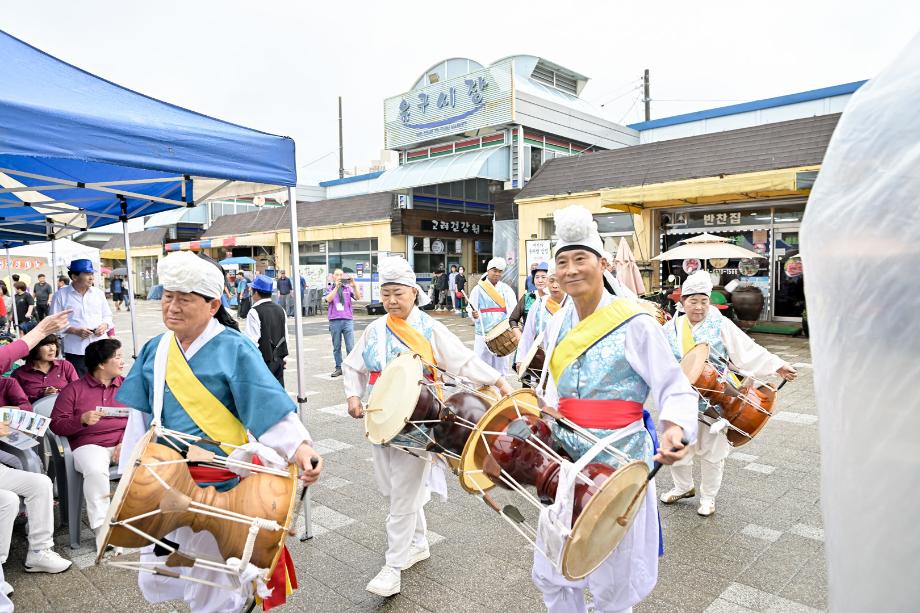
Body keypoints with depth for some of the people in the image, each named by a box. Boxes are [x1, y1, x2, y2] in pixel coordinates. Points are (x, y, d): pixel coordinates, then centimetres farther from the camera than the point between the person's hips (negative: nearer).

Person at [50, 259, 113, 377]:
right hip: (75, 351, -3)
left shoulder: (98, 293, 9)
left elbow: (107, 316, 17)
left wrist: (104, 325, -5)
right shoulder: (61, 295, -3)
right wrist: (75, 331, -16)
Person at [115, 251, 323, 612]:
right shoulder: (155, 349, 3)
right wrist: (131, 471, 11)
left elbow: (270, 409, -22)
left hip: (217, 484, -6)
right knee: (154, 580, 21)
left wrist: (299, 448, -36)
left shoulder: (233, 349, -16)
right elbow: (142, 416, 11)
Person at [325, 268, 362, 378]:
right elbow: (328, 299, -11)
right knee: (336, 347, 7)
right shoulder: (330, 289, 8)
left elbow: (358, 297, -6)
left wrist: (354, 285, -20)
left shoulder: (348, 288, 8)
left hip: (348, 320, 0)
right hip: (335, 321, 0)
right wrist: (337, 287, -20)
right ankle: (339, 368, 15)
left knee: (350, 347, -4)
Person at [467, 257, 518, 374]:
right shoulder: (478, 289, 3)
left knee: (501, 364, 6)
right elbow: (471, 308, 0)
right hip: (483, 333, -1)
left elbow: (513, 310, 0)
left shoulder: (506, 289, 7)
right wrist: (474, 314, -23)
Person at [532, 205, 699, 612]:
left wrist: (675, 430, -31)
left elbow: (674, 389, -13)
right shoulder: (556, 325, 4)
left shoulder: (633, 323, -15)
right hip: (565, 458, 6)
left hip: (618, 462, -5)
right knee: (551, 573, 16)